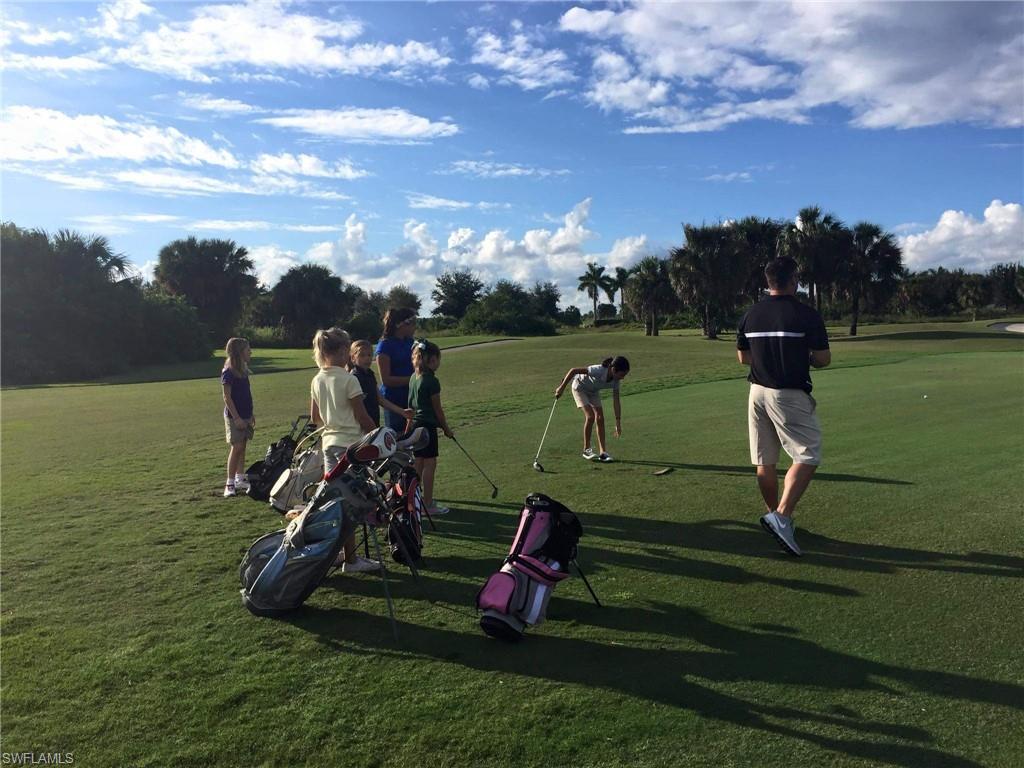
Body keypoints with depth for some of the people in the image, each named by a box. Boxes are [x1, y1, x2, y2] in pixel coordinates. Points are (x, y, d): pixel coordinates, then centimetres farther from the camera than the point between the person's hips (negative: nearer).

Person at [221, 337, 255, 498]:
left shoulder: (243, 371, 10)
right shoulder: (228, 373, -14)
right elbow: (227, 397, -15)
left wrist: (251, 414, 17)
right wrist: (236, 418, -18)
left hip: (245, 416, 8)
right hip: (234, 416, -8)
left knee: (242, 447, 10)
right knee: (236, 447, -7)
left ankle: (240, 480, 18)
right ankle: (230, 483, 0)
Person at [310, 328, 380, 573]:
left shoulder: (316, 381, 6)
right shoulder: (348, 379, -14)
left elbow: (315, 417, 14)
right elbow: (363, 417, -12)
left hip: (328, 442, 7)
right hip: (350, 444, -7)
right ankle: (350, 559, 6)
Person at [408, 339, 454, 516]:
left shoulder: (414, 378, 8)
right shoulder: (431, 381, -15)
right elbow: (437, 409, -10)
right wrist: (446, 428, 2)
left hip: (416, 424, 8)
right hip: (428, 425, -8)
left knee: (419, 463, 15)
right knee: (430, 464, -2)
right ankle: (428, 505, 3)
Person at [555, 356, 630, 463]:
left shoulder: (615, 381, -21)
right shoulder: (599, 370, -40)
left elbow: (616, 402, -13)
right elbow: (573, 371, -38)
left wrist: (618, 423, -14)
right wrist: (562, 387, -33)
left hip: (593, 391, 6)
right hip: (580, 387, -6)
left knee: (600, 418, -5)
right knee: (590, 416, -18)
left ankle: (603, 452, 0)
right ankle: (586, 449, -4)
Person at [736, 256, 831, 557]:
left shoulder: (751, 314, 5)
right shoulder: (806, 315, -9)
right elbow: (823, 359, -7)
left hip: (758, 392, 6)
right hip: (790, 395, -6)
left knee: (764, 462, 12)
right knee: (808, 457, 0)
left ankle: (777, 517, 25)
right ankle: (781, 516, -13)